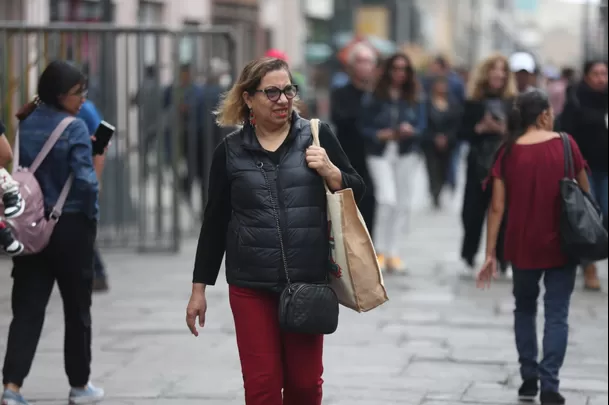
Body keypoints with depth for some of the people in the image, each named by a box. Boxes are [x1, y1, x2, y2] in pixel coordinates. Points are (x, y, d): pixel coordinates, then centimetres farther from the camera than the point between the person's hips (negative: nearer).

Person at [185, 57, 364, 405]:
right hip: (251, 286, 0)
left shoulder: (317, 137, 1)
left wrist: (329, 171, -15)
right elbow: (215, 222, 7)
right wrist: (199, 289, 6)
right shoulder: (231, 151, 3)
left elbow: (357, 191, 6)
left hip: (308, 281, 0)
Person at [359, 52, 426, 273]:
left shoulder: (415, 99, 7)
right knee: (387, 199, -18)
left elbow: (422, 125, 3)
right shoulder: (374, 98, 0)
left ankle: (393, 252, 13)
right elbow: (363, 126, -1)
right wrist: (380, 135, -17)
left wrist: (411, 131, -18)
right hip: (380, 154, -3)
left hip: (406, 155, 3)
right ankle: (380, 250, -7)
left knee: (402, 204, 4)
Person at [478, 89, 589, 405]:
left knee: (524, 308, 21)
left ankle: (529, 380, 18)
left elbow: (497, 207, -6)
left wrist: (490, 253, -2)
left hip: (522, 246, 2)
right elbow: (584, 193, 0)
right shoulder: (565, 144, -7)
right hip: (561, 244, -2)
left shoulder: (508, 152, -4)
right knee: (557, 315, 3)